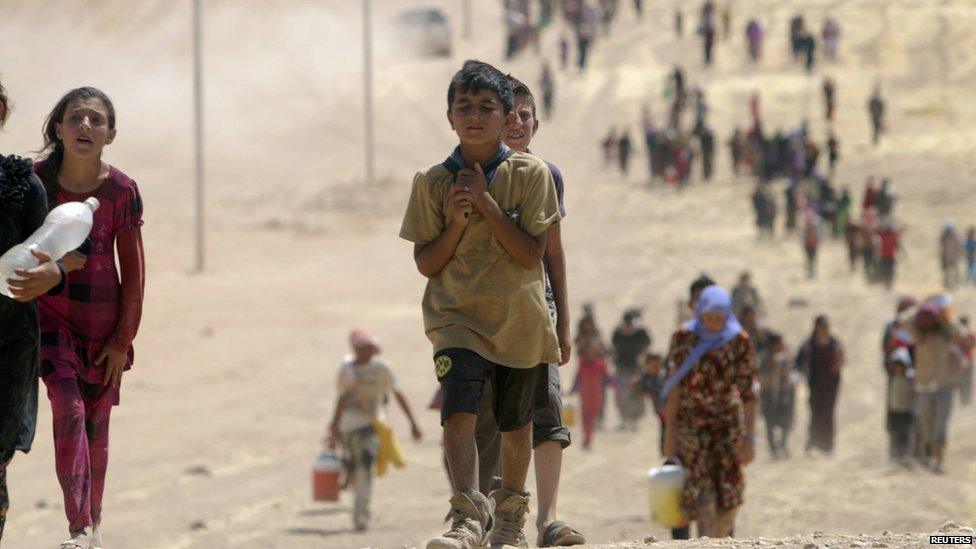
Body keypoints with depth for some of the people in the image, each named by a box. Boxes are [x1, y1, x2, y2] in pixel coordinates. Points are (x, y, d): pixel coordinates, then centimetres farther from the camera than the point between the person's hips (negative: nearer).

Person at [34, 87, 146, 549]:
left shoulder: (121, 191, -8)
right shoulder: (35, 180, -7)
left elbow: (134, 271, -3)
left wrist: (122, 340, -4)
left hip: (103, 320, 1)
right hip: (50, 314, -1)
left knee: (96, 422, 9)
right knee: (69, 409, -17)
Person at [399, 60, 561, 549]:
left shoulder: (530, 174, -5)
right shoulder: (432, 181, -1)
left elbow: (531, 254, -11)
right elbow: (426, 263, 1)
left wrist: (485, 203, -17)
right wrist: (456, 222, -16)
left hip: (518, 320, 1)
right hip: (456, 318, 0)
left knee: (515, 421, 13)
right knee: (459, 409, -21)